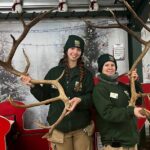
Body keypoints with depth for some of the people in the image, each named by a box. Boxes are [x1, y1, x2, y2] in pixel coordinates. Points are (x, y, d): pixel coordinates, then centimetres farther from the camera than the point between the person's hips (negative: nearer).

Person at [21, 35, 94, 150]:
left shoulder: (86, 74, 2)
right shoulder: (54, 72, 3)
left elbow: (92, 98, -5)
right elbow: (45, 97, 6)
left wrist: (80, 100, -24)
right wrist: (33, 85, -8)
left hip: (82, 127, 0)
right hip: (59, 127, 0)